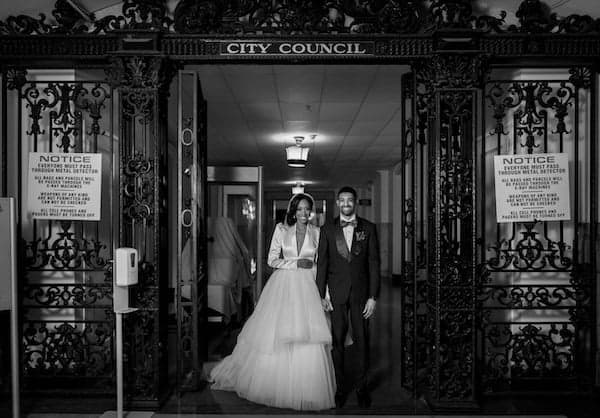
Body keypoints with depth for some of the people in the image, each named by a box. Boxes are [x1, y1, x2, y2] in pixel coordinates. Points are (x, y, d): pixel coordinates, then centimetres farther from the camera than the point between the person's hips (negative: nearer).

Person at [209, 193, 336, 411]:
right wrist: (296, 264, -9)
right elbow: (272, 260, 0)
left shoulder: (316, 232, 6)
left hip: (306, 287, 1)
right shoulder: (281, 229, 1)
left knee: (308, 339, -5)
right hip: (283, 286, -1)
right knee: (275, 334, 1)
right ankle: (271, 382, 19)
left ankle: (306, 389, 10)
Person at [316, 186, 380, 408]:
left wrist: (373, 296, -4)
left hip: (361, 292, 0)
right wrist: (321, 295, -2)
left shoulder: (368, 228, 3)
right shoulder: (327, 229, 3)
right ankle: (340, 387, 18)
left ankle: (362, 387, 21)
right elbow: (322, 263, 4)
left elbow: (374, 263, 1)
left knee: (362, 340, 5)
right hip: (336, 293, 0)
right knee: (337, 341, 4)